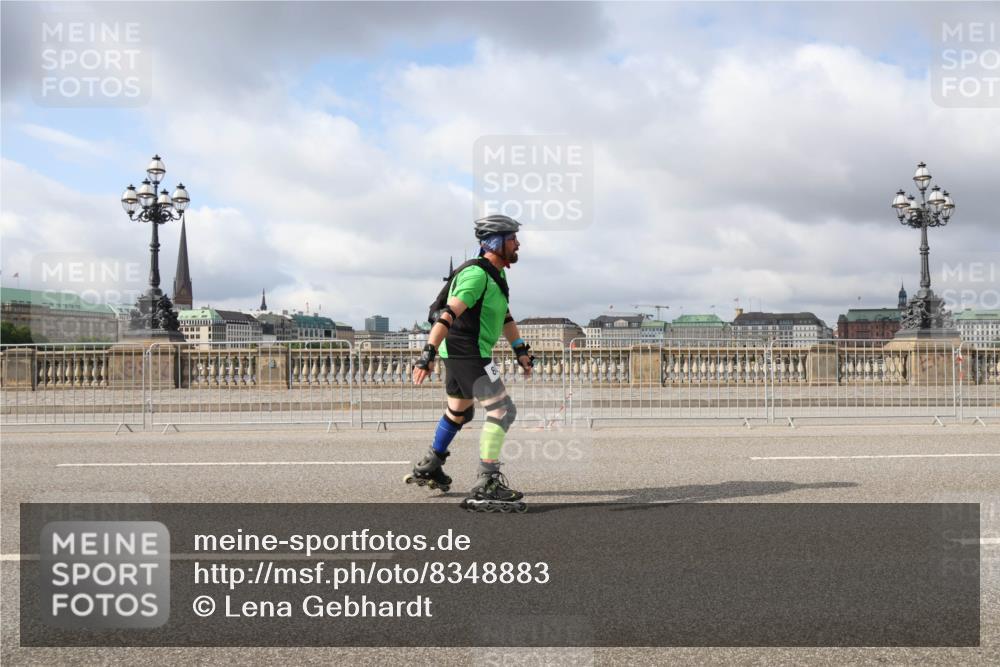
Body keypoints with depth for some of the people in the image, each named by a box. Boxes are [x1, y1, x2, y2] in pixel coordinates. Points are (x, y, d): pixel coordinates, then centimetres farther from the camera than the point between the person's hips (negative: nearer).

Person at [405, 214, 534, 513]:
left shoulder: (496, 275, 14)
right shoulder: (477, 274, -18)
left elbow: (505, 316, 25)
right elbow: (449, 314, -26)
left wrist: (521, 350, 21)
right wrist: (428, 354, -31)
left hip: (459, 354, 11)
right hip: (469, 354, -11)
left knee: (459, 412, 25)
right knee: (502, 411, -13)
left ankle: (429, 467, 41)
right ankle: (486, 486, -16)